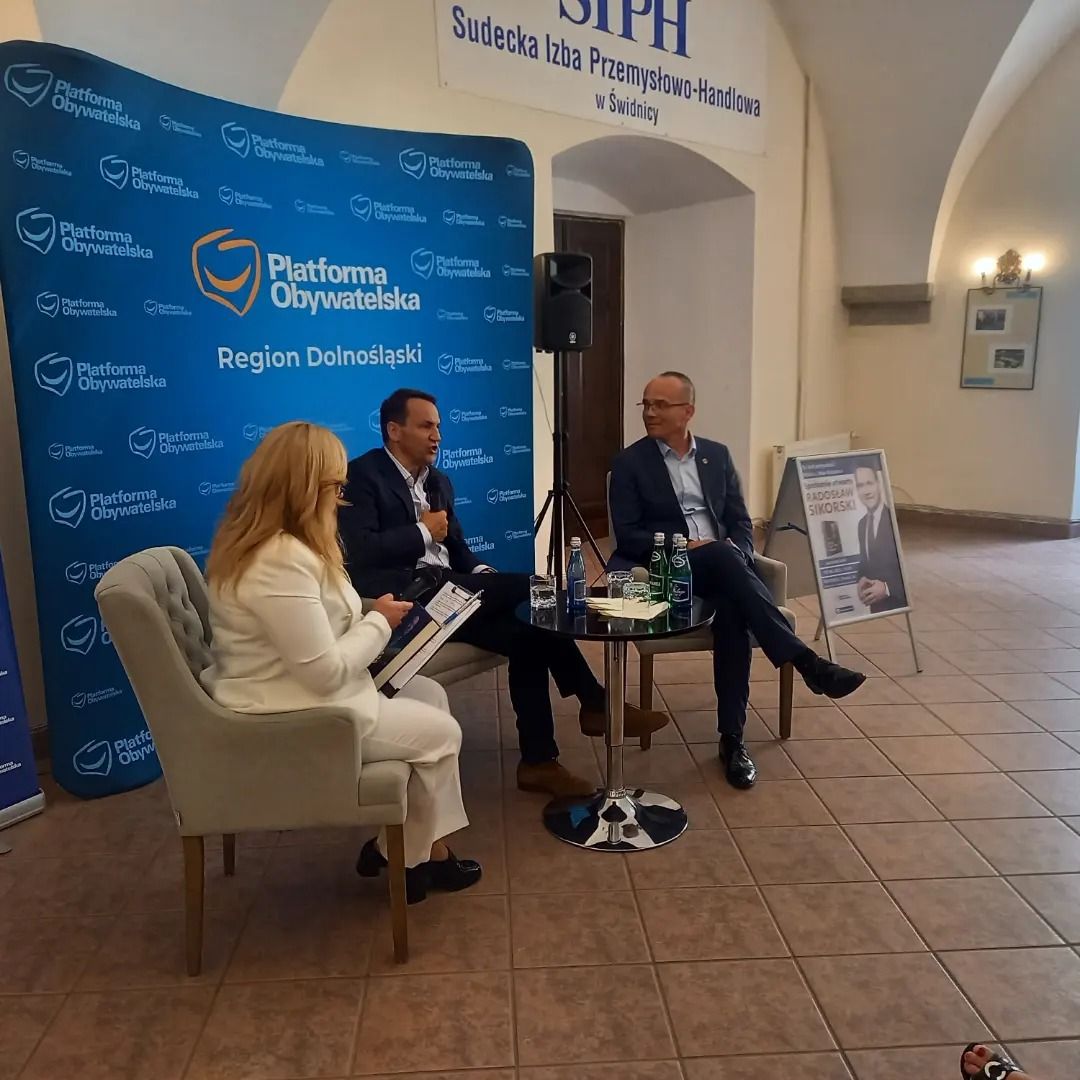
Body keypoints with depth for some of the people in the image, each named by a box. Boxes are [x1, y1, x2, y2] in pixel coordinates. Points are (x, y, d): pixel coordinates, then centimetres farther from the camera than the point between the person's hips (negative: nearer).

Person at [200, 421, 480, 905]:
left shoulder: (262, 542, 5)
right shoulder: (281, 562, -29)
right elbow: (325, 672, -27)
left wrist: (366, 619, -1)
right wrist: (379, 622, -13)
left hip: (293, 695, 10)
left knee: (429, 693, 15)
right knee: (439, 732, 2)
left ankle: (429, 847, 21)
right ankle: (405, 857, 26)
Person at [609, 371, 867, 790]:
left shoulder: (717, 454, 15)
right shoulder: (629, 463, 4)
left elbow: (741, 523, 13)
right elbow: (627, 535, -5)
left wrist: (736, 552, -10)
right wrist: (683, 547, -18)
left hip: (723, 565, 3)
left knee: (732, 609, -32)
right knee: (721, 557, -36)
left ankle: (732, 737, -26)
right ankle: (806, 662, -36)